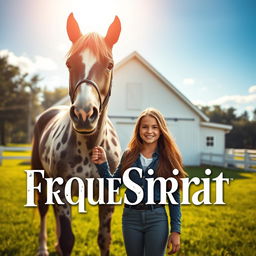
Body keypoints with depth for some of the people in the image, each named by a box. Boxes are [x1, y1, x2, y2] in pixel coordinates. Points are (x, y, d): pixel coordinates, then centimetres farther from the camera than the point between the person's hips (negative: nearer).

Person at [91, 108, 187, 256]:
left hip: (157, 218, -2)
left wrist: (176, 230, -4)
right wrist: (102, 164, -9)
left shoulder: (168, 158, -4)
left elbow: (174, 196, -2)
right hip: (130, 217, 2)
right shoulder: (129, 155, 2)